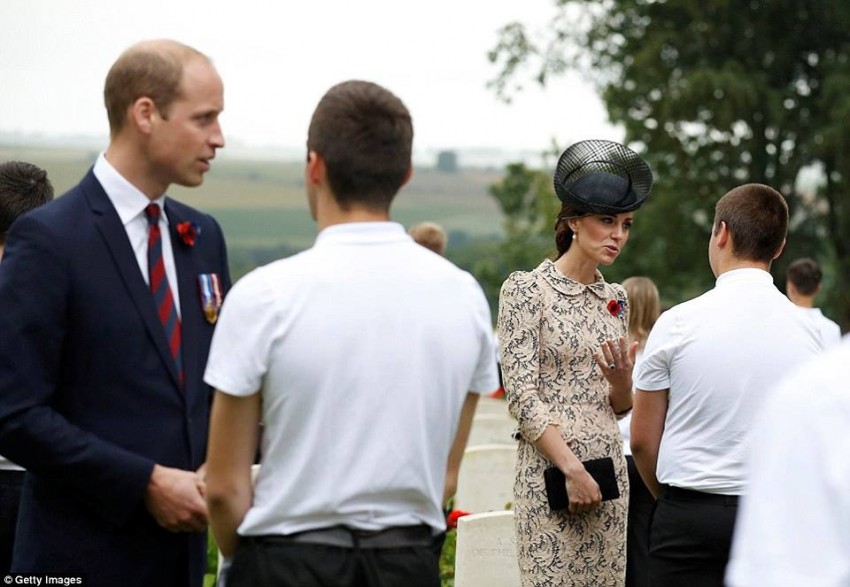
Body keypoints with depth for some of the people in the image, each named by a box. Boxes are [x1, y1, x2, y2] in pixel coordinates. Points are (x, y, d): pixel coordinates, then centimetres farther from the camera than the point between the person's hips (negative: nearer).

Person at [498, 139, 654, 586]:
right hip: (551, 466, -6)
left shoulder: (615, 299, 13)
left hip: (608, 465, 6)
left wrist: (621, 380, -6)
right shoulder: (526, 290, -5)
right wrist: (573, 469, -18)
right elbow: (522, 397, -11)